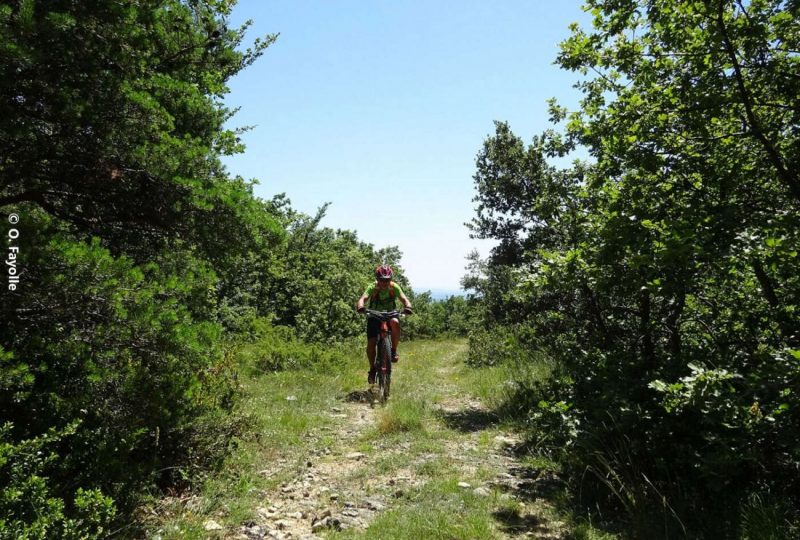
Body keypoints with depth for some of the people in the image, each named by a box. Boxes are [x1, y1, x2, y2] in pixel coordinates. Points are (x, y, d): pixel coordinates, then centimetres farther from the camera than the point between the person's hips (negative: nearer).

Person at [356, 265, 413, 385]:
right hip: (374, 316, 0)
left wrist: (407, 307, -52)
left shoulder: (394, 287, -18)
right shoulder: (373, 287, -22)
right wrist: (360, 307, -60)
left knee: (395, 323, -35)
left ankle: (394, 350, -16)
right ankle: (372, 369, 11)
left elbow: (404, 299, -29)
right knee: (371, 343, -12)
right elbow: (363, 298, -37)